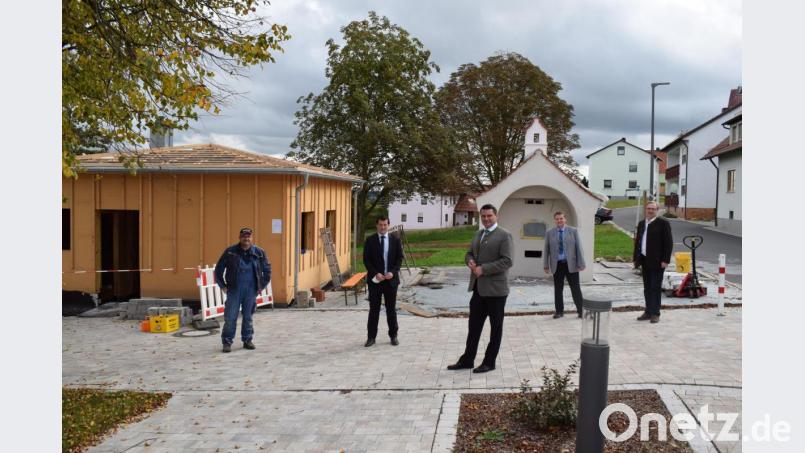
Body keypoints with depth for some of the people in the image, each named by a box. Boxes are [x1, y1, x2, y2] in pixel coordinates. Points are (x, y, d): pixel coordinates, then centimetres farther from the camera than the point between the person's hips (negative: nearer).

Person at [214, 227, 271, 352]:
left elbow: (267, 269, 13)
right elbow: (219, 269, 6)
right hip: (234, 290, -1)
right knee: (230, 317, -3)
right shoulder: (230, 252, -1)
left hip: (251, 290, 2)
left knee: (248, 316, 9)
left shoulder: (259, 252, 3)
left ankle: (247, 340, 20)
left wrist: (262, 285, 8)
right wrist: (223, 286, 3)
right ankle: (227, 342, 6)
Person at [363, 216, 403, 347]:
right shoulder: (370, 240, 1)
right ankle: (371, 336, 10)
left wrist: (392, 272, -13)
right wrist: (375, 274, -14)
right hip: (375, 280, -1)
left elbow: (399, 258, 2)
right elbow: (366, 260, -2)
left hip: (391, 279, 1)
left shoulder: (395, 240, 4)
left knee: (391, 309, 8)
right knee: (374, 309, 3)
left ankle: (393, 336, 18)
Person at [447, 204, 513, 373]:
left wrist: (483, 269, -20)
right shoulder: (478, 234, 14)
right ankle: (467, 359, 20)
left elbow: (507, 261, -17)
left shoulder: (504, 235, -9)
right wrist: (470, 261, -4)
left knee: (495, 327, 7)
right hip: (478, 288, 7)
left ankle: (489, 362, 16)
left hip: (495, 288, -7)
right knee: (474, 325, 11)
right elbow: (469, 253, 20)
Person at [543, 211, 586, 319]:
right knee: (558, 289, 6)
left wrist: (580, 264, -5)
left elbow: (579, 248, 0)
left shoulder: (573, 231, 1)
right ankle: (559, 311, 16)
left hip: (571, 264, -1)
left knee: (575, 288, 2)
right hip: (557, 265, 1)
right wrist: (546, 265, 2)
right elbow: (546, 250, 6)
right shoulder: (549, 233, 5)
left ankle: (580, 310, 11)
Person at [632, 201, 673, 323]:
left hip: (657, 262, -6)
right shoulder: (641, 224, 14)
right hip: (645, 261, 6)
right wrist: (636, 258, 12)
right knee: (647, 288, 11)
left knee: (656, 288, -3)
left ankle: (655, 313, 3)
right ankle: (648, 312, 18)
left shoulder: (663, 223, -6)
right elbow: (637, 242, 17)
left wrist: (665, 260, -14)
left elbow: (668, 242, -9)